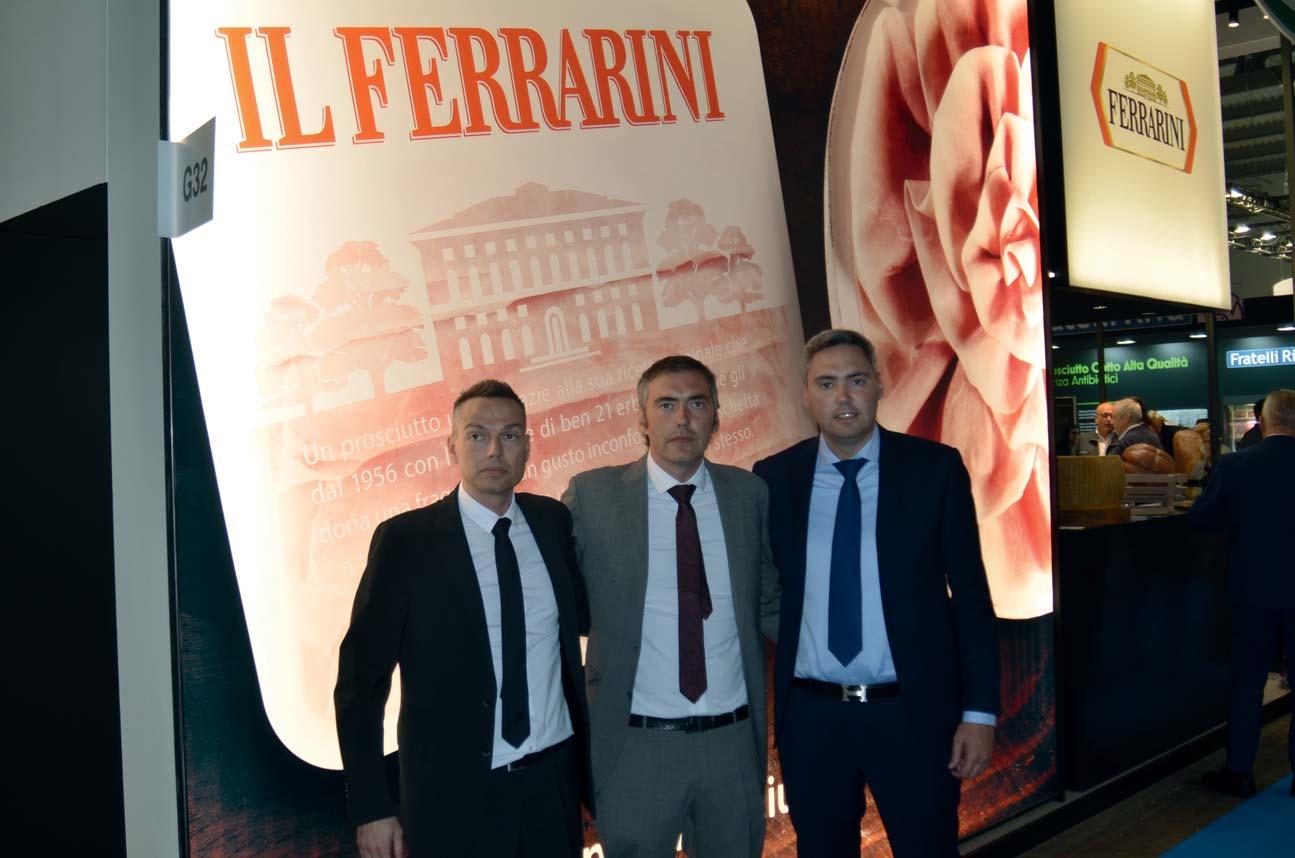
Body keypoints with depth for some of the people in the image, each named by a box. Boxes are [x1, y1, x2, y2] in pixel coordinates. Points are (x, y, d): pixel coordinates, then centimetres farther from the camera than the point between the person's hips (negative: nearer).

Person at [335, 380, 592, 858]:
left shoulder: (553, 521, 2)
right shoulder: (405, 540, -9)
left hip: (555, 782, 4)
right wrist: (371, 808, -9)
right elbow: (360, 678, -6)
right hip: (453, 796, -3)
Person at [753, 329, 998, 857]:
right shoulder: (774, 477, 1)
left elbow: (971, 594, -2)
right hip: (811, 715, 2)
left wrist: (979, 710, -5)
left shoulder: (935, 468, -3)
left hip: (913, 712, -1)